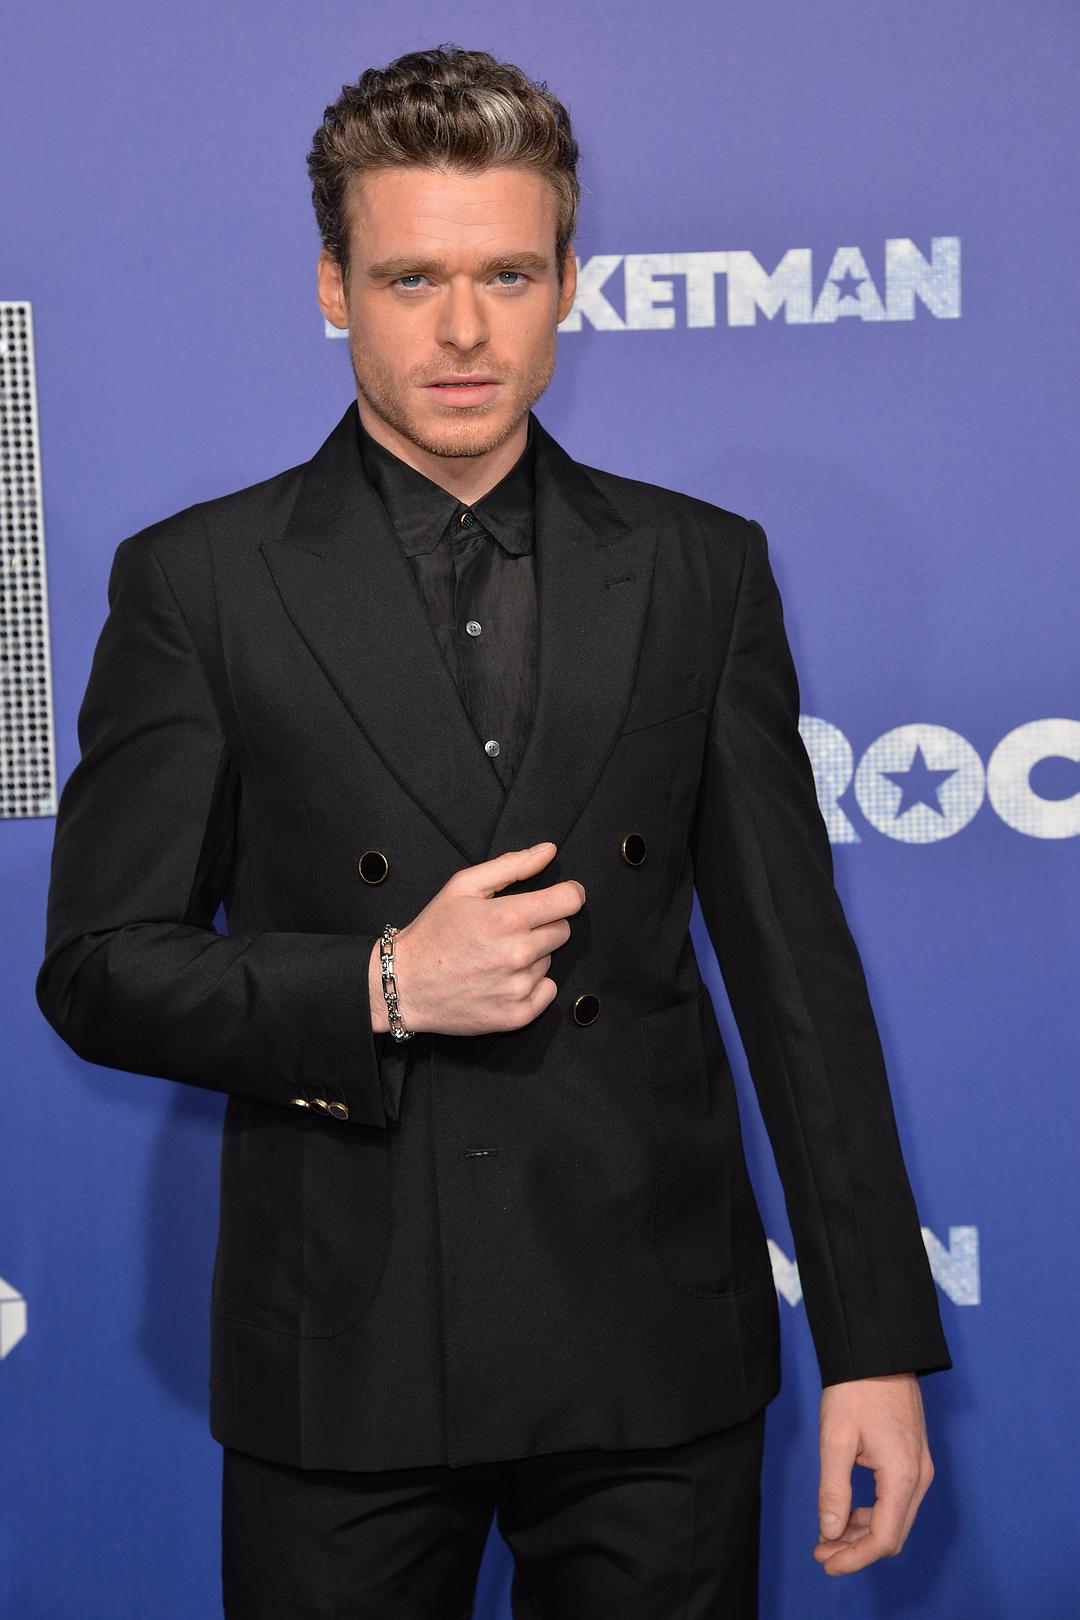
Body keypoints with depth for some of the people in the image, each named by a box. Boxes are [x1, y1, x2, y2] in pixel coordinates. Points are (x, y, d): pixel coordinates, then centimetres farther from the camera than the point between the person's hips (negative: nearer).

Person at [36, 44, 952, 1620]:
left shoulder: (702, 569, 5)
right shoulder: (197, 580, 0)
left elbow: (795, 967, 5)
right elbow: (100, 969, -1)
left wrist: (874, 1343, 1)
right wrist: (382, 986, -17)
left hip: (654, 1359, 2)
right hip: (341, 1365, -1)